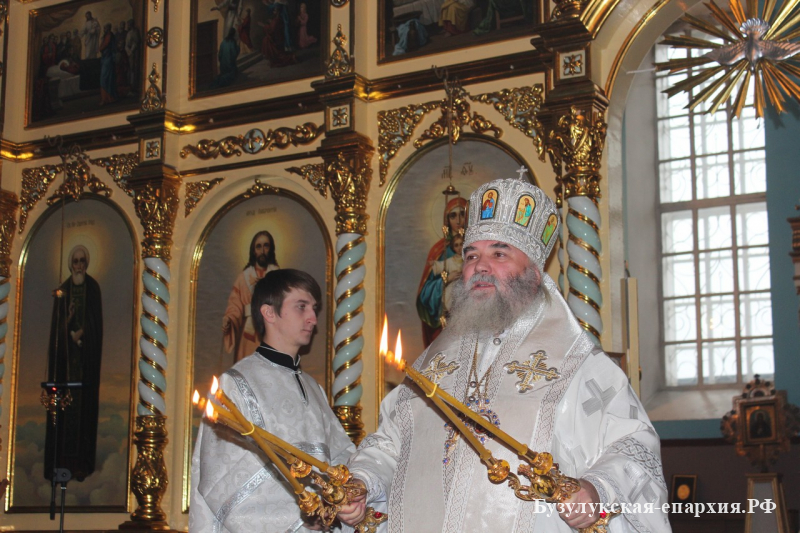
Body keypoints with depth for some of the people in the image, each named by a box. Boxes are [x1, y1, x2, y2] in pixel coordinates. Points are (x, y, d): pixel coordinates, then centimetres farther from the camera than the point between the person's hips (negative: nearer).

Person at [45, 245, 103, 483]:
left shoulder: (93, 288, 2)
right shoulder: (62, 290, 7)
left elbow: (96, 322, -1)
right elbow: (57, 325, 5)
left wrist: (82, 333, -14)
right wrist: (71, 334, -11)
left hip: (86, 355, -1)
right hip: (66, 355, 1)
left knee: (84, 403, -2)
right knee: (65, 402, -1)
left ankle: (82, 461, 1)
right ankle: (64, 460, 1)